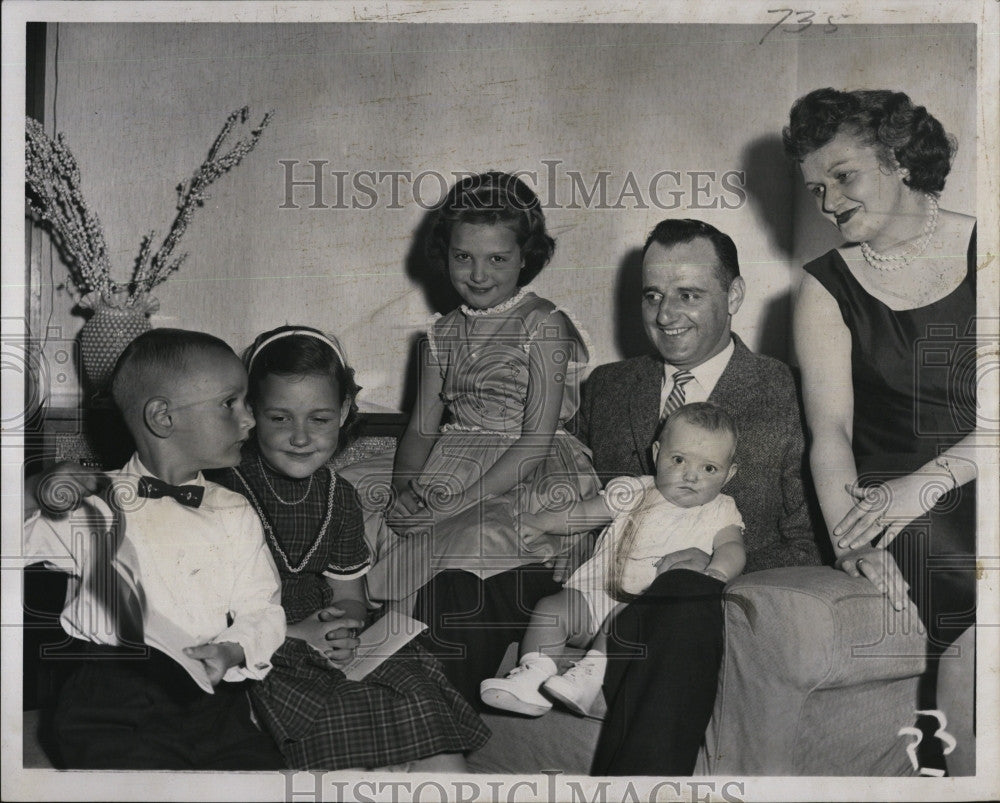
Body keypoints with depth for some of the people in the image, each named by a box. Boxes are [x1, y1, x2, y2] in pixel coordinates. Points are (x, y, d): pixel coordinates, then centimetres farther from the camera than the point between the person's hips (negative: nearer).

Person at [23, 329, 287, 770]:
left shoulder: (234, 513, 12)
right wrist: (40, 499, -14)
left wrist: (234, 651, -11)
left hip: (210, 692, 3)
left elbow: (261, 610, 9)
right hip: (111, 705, -2)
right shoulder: (95, 506, 3)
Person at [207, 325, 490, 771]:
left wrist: (339, 631, -8)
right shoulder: (228, 491, -9)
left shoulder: (337, 496, 9)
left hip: (321, 641, 5)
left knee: (417, 696, -17)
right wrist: (292, 634, -19)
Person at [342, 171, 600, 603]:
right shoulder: (444, 333, 13)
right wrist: (408, 490, -12)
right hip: (448, 472, 6)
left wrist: (462, 502, -19)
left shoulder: (543, 325, -6)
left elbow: (538, 439, -12)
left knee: (481, 536, -36)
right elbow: (421, 429, 11)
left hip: (529, 481, -6)